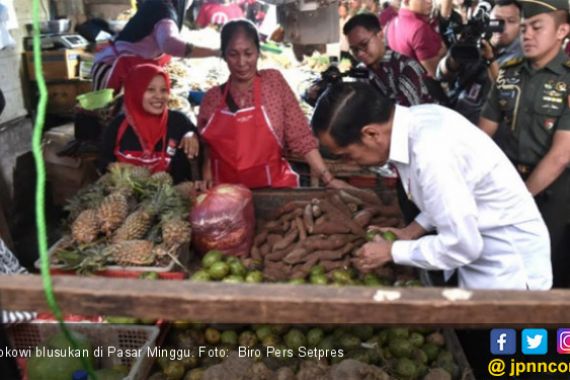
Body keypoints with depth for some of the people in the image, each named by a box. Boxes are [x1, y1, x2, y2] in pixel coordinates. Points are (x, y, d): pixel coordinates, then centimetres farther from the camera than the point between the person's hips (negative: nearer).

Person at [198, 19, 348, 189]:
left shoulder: (274, 81, 0)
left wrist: (328, 179, -10)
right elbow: (206, 151, 10)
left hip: (274, 189, -1)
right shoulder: (211, 97, 4)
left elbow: (301, 137, -4)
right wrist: (207, 185, -5)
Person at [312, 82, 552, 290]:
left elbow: (461, 246, -25)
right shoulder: (415, 118, -6)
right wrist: (413, 230, 2)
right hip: (479, 239, 8)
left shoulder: (432, 154, -33)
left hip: (508, 264, -8)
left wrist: (393, 251, -13)